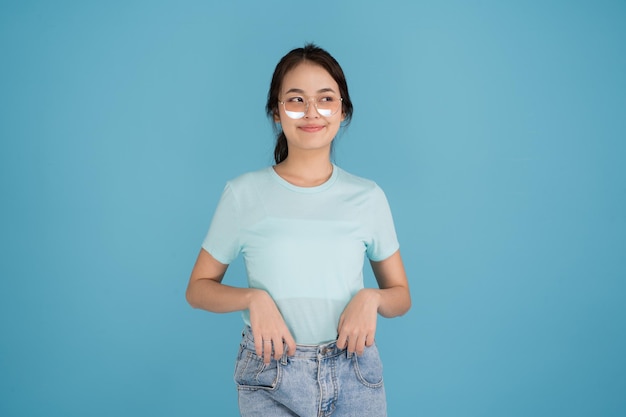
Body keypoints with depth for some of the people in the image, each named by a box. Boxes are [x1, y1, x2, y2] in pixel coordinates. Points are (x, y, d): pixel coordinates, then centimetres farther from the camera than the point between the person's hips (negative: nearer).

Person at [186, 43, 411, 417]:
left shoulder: (367, 196, 0)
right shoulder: (243, 194, -4)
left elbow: (401, 295, 9)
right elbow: (199, 288, 3)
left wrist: (370, 298, -12)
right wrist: (253, 297, -15)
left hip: (354, 375, 2)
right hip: (269, 382, -1)